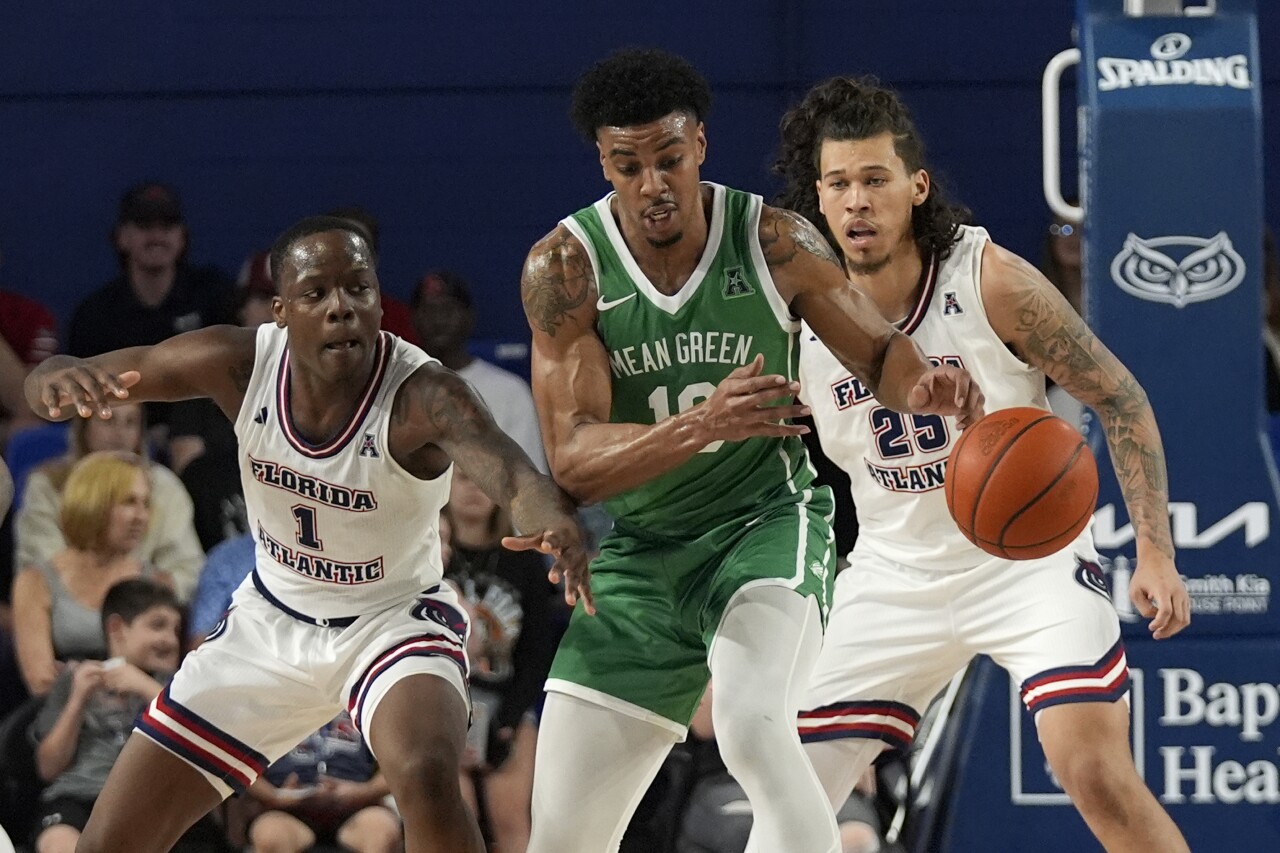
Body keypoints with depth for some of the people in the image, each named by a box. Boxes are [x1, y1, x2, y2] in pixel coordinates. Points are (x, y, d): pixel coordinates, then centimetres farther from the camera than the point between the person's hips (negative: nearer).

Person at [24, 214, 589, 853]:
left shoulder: (423, 396, -30)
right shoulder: (239, 363, -19)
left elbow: (504, 467, -51)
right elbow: (46, 387, -15)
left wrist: (551, 517, -76)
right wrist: (58, 378, -41)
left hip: (394, 621, -4)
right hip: (270, 621, 4)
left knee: (426, 778, -36)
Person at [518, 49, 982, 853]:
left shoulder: (775, 243, -11)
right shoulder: (565, 266, -12)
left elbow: (879, 350, 4)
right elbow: (573, 461, -19)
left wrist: (927, 384, -22)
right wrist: (703, 425, -38)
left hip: (768, 523, -2)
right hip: (642, 551, 2)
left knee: (754, 725, -34)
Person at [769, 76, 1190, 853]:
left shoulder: (991, 282, -18)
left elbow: (1120, 401, -10)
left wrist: (1156, 554, -17)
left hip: (1031, 556, -4)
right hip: (896, 576, 4)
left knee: (1099, 774, -22)